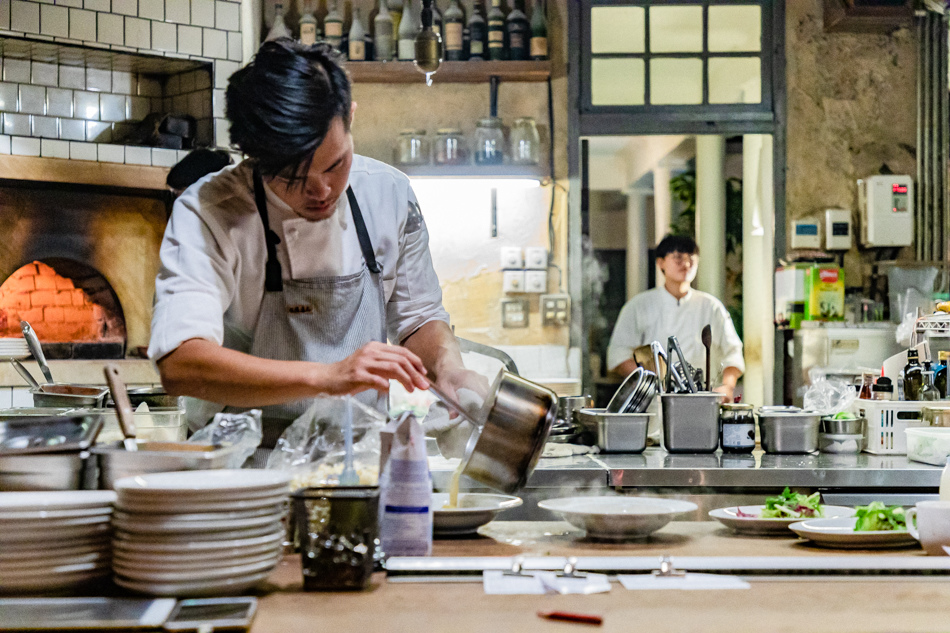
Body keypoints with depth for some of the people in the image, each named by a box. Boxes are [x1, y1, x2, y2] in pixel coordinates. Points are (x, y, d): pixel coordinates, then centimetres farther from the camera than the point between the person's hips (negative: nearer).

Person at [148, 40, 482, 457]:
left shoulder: (389, 195, 1)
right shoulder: (206, 214, -14)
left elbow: (419, 318, 13)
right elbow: (179, 365, -28)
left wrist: (449, 369, -9)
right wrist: (327, 377, -36)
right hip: (246, 464, -4)